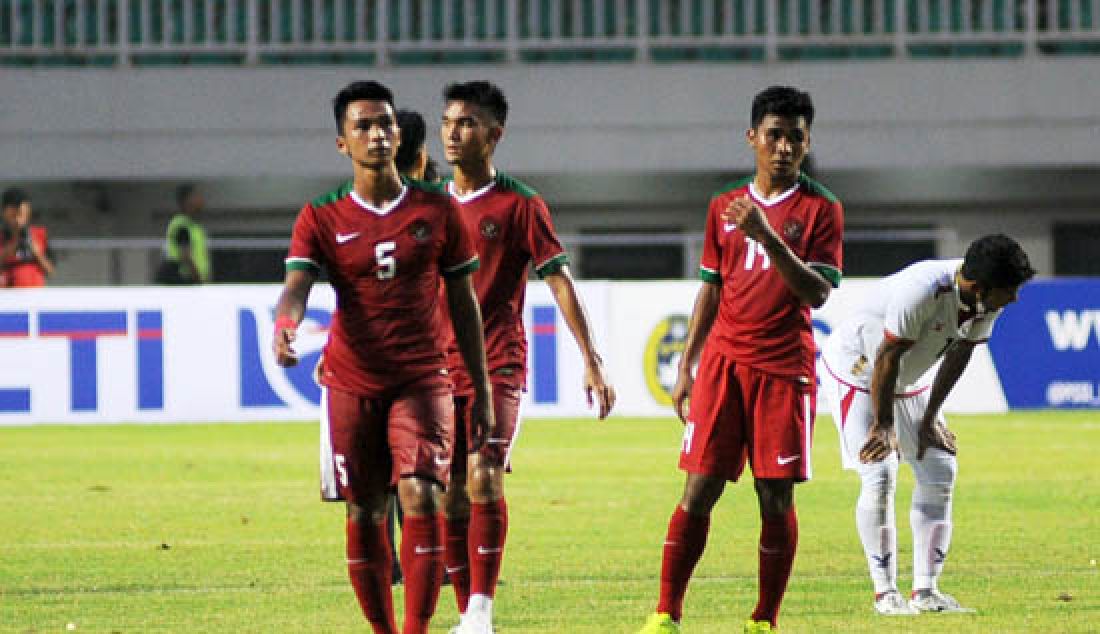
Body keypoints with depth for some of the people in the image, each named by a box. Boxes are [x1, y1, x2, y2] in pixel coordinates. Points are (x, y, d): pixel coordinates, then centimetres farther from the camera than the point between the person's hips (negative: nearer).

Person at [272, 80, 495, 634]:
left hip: (422, 380, -1)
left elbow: (463, 303, 10)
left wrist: (482, 390, 9)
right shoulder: (322, 218, 2)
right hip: (351, 382, 1)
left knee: (420, 495, -17)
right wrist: (284, 328, -36)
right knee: (363, 511, 3)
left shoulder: (437, 210, 5)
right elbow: (296, 286, -12)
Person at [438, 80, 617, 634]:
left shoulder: (520, 205, -3)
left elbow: (560, 281, -4)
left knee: (483, 475, -21)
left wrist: (591, 361, -10)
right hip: (440, 366, 5)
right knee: (451, 494, 3)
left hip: (498, 364, -5)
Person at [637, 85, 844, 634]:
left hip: (785, 368, -2)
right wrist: (685, 368, 13)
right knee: (698, 489, -3)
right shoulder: (724, 207, 13)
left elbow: (817, 293, -10)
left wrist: (767, 236, -21)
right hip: (723, 362, 3)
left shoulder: (820, 209, 1)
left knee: (776, 496, -2)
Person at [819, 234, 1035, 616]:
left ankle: (926, 590, 4)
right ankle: (885, 593, -6)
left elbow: (959, 354, -2)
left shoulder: (988, 301, -15)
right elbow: (888, 357, -28)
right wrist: (883, 425, -20)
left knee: (940, 472, 0)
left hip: (910, 383, 8)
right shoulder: (922, 290, -37)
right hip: (856, 373, -8)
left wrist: (929, 417, -1)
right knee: (879, 477, -15)